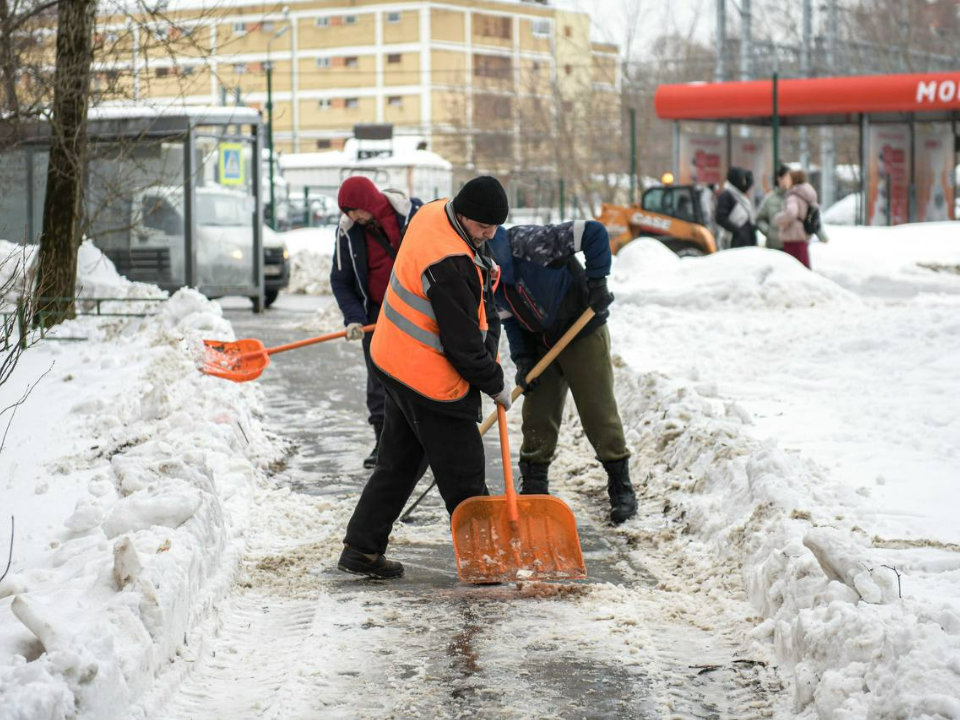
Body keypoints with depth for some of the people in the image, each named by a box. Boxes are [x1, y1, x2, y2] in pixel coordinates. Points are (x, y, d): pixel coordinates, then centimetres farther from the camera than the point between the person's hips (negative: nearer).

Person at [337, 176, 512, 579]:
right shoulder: (448, 263, -29)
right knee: (462, 474, 1)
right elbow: (462, 341, -22)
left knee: (398, 463, 17)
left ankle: (361, 549, 21)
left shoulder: (434, 213, 1)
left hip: (395, 362, 10)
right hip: (431, 379, -10)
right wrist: (495, 384, -8)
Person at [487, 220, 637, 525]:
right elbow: (511, 319, 6)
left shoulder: (526, 243, -30)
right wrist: (522, 360, -6)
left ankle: (622, 490, 10)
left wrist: (597, 282, -29)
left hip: (583, 334, -6)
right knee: (537, 417, 6)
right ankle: (533, 492, 16)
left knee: (598, 413, -1)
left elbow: (593, 233, -29)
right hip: (540, 344, 7)